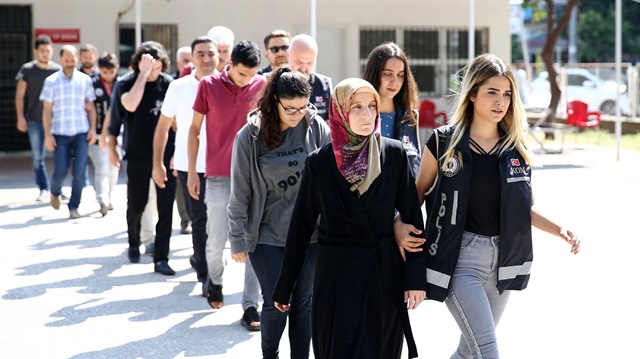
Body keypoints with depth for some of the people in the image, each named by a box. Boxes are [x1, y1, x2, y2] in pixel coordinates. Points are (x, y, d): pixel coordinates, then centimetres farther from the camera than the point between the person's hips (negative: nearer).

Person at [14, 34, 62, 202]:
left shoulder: (59, 70, 3)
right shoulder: (27, 70, 2)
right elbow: (20, 95, 3)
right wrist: (20, 117, -5)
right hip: (34, 120, 0)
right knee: (37, 157, 3)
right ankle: (43, 189, 12)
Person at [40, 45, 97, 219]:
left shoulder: (85, 80, 4)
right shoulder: (51, 81, 1)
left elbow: (90, 107, 8)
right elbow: (47, 110, 0)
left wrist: (93, 129, -2)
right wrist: (47, 134, -6)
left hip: (81, 133, 1)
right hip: (60, 134, -1)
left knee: (80, 172, -7)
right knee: (60, 171, 1)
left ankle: (74, 207, 6)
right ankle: (55, 192, 34)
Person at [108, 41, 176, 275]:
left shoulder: (168, 84, 0)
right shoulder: (126, 84, -3)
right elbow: (130, 105, -25)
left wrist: (178, 151, 3)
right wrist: (143, 74, -23)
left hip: (165, 155, 1)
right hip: (138, 156, 0)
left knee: (165, 208, -3)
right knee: (136, 205, 11)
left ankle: (161, 258, 2)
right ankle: (134, 245, 37)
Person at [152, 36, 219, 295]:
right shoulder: (179, 87, 1)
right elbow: (163, 126, 9)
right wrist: (157, 163, 5)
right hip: (189, 166, -1)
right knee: (200, 221, -1)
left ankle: (199, 260, 32)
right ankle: (206, 275, 7)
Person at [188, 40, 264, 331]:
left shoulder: (262, 85, 0)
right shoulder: (209, 85, -3)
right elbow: (194, 129, 4)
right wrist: (192, 172, 2)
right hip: (219, 176, -1)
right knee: (216, 241, 3)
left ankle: (250, 306, 4)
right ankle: (214, 280, 35)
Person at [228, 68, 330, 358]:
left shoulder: (316, 127, -6)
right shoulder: (250, 136, -9)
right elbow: (240, 193, -4)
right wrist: (238, 239, 0)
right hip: (267, 236, -2)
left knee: (303, 304, 8)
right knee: (276, 303, 0)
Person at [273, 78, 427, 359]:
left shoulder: (394, 154, -3)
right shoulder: (320, 162, -4)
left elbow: (412, 217, -1)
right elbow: (301, 226, 2)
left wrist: (416, 277, -6)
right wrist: (284, 287, 5)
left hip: (385, 275, 1)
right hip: (336, 276, -1)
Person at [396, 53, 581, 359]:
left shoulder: (517, 148, 5)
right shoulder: (444, 142, -5)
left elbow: (527, 209, 11)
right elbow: (418, 193, 3)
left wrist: (559, 230, -6)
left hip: (502, 261, 5)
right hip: (460, 258, -5)